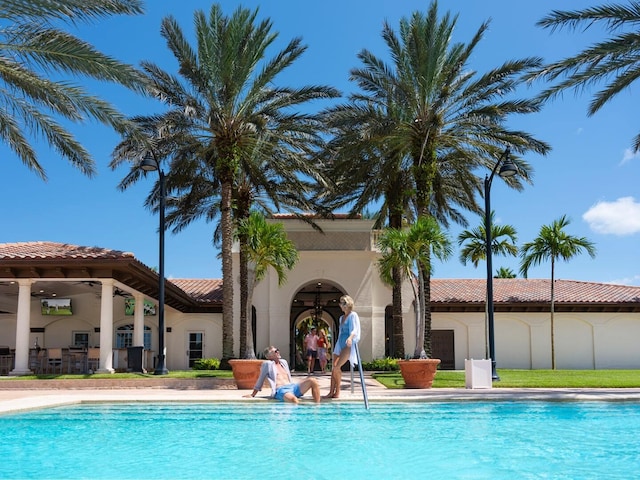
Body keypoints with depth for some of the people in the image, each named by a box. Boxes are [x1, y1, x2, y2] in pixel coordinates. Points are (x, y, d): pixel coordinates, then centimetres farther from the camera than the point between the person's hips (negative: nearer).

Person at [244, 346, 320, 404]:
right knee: (293, 399, -42)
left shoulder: (284, 362, 25)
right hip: (280, 390, -7)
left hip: (292, 387, 7)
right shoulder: (267, 364, 5)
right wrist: (252, 395, 14)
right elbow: (260, 380, 12)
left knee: (312, 380, -17)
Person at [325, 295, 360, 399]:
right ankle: (332, 392, 2)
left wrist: (350, 338, -37)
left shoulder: (353, 315, -3)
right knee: (334, 367, 0)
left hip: (348, 345, -8)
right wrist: (337, 345, 25)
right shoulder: (341, 317, 21)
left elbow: (354, 330, -17)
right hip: (340, 344, 8)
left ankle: (337, 391, -5)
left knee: (337, 367, -16)